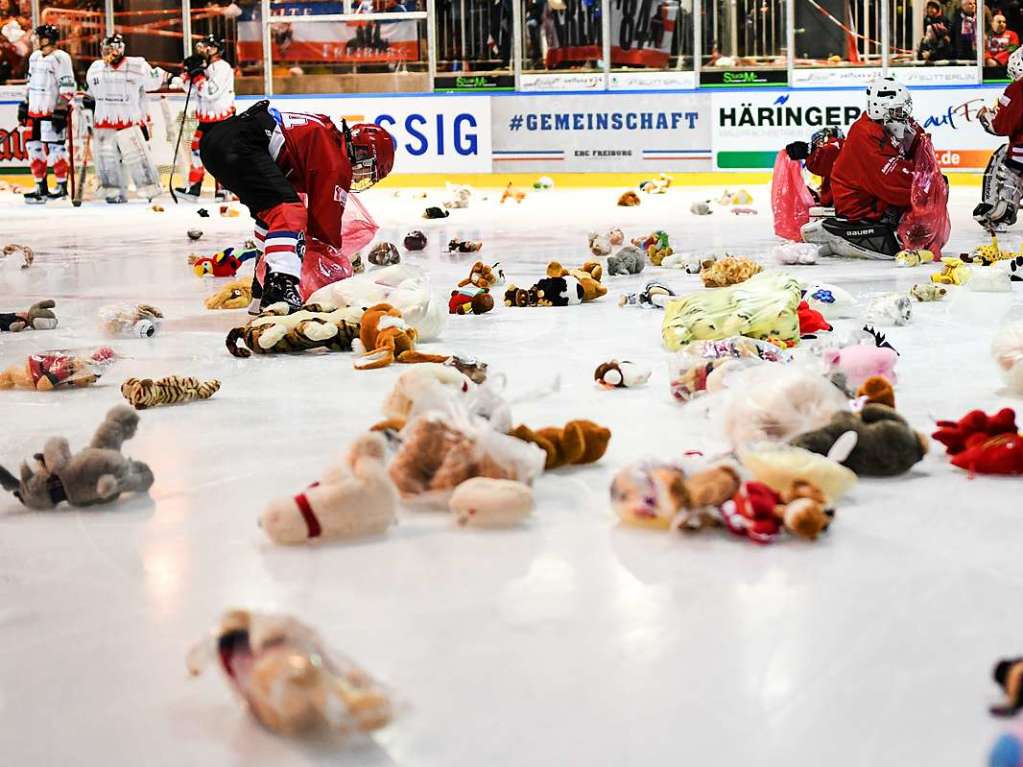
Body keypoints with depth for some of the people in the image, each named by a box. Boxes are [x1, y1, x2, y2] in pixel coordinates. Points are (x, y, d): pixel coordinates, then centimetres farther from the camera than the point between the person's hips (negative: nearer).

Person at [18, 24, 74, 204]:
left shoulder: (60, 58, -11)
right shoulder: (35, 57, 15)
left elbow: (67, 88, -15)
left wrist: (61, 111, -19)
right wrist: (24, 105, 20)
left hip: (52, 113, -8)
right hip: (34, 111, 8)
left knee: (55, 148, -6)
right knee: (34, 147, 7)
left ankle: (62, 186, 2)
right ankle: (41, 187, 14)